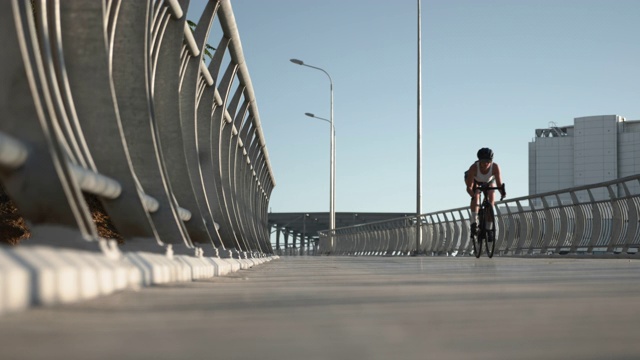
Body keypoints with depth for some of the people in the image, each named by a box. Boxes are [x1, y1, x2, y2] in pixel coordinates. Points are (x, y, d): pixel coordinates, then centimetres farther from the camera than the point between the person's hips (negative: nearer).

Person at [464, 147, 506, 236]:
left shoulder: (495, 167, -38)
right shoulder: (473, 168, -41)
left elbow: (499, 184, -37)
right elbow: (469, 187, -41)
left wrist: (502, 191, -59)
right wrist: (473, 195, -61)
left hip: (489, 181, 2)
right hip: (474, 180, -2)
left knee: (491, 199, -17)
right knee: (476, 196, -29)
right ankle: (474, 222, -32)